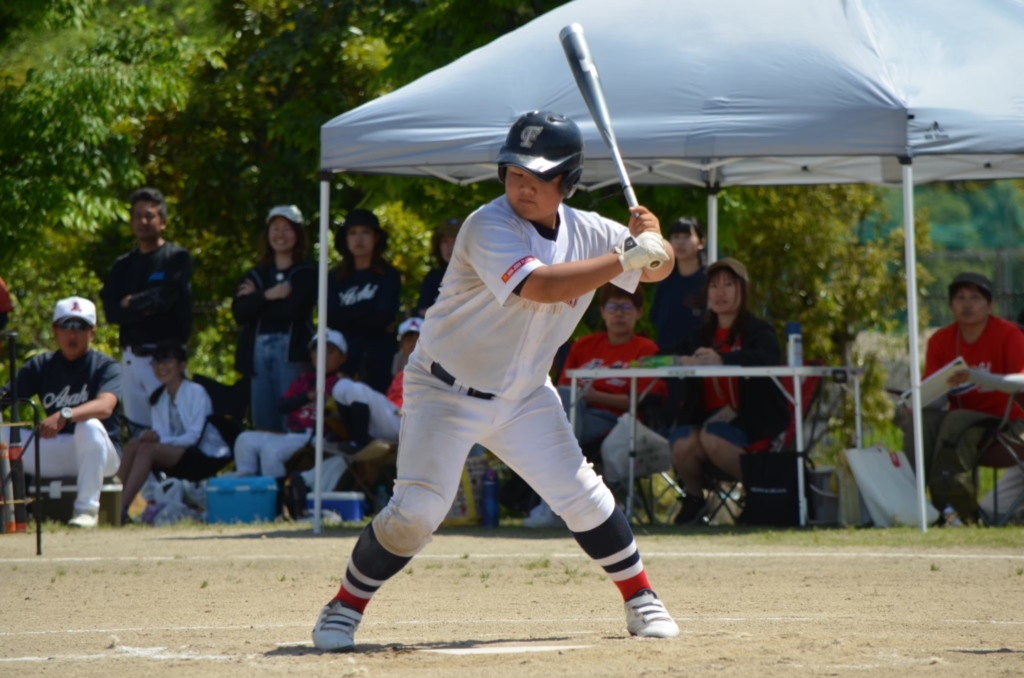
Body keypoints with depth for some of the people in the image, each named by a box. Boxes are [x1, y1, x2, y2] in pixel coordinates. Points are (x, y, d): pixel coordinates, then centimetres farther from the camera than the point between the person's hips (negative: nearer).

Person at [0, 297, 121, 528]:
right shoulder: (41, 366, 6)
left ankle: (87, 509, -32)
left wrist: (64, 415, -46)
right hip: (53, 455, 4)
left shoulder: (106, 367, -7)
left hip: (100, 454, -4)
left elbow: (105, 406, -29)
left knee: (90, 426, -37)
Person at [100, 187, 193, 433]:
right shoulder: (123, 265, 16)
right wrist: (146, 308, -11)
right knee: (137, 433, 4)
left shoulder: (177, 258, 1)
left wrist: (132, 303, 2)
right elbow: (111, 311, 3)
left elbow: (165, 299, -13)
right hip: (131, 357, 5)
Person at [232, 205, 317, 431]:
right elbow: (239, 312, 4)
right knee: (262, 423, 0)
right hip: (258, 351, 4)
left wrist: (256, 299, 2)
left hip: (291, 351, -4)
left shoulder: (307, 273, 5)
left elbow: (292, 309, -10)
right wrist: (267, 296, -9)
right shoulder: (255, 275, 19)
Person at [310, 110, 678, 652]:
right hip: (447, 392, -5)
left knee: (583, 497, 1)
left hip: (525, 395, 5)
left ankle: (641, 601, 18)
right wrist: (626, 257, -35)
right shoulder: (489, 227, -23)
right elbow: (540, 287, -37)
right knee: (416, 511, -15)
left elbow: (658, 270, 8)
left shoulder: (586, 231, -3)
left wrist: (652, 239, -16)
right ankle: (345, 608, 1)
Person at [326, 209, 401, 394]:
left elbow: (383, 317, -6)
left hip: (378, 359, -2)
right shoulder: (336, 278, 12)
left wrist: (349, 317, 1)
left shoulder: (389, 275, 4)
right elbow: (332, 319, 0)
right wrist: (368, 314, -5)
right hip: (343, 357, 2)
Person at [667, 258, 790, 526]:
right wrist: (682, 362, -18)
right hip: (705, 417, 4)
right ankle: (694, 497, 1)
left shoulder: (757, 331, 5)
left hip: (748, 421, -4)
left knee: (712, 438, -36)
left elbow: (767, 359, -18)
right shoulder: (699, 335, 20)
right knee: (683, 443, -30)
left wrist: (722, 359, -36)